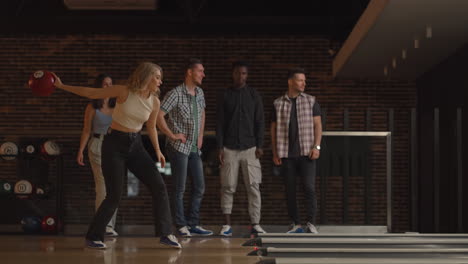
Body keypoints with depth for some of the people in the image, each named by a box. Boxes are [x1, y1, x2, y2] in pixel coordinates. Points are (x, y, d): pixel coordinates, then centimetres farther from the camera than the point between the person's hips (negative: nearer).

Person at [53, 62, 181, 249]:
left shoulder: (154, 102, 0)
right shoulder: (124, 92, -13)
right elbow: (91, 93, -6)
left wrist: (157, 150, 12)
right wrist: (61, 86, -7)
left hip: (135, 144, 5)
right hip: (114, 144, -5)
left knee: (159, 186, -7)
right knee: (114, 195, -8)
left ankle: (165, 234, 1)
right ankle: (93, 237, 9)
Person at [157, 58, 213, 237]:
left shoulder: (199, 93, 9)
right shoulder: (176, 94, -14)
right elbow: (159, 115, -20)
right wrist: (172, 135, -16)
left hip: (194, 148, 8)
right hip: (179, 147, -8)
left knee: (199, 187, 8)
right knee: (179, 188, -2)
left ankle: (193, 224, 16)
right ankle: (181, 225, 5)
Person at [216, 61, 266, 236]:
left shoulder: (254, 95, 7)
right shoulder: (224, 95, 7)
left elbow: (260, 122, 6)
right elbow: (219, 123, 5)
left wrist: (259, 146, -2)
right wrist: (220, 147, -3)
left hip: (250, 147, 0)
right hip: (229, 148, 0)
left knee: (253, 186, -3)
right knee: (228, 187, -2)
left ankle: (255, 224, 1)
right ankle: (227, 225, 3)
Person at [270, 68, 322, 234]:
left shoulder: (311, 101, 7)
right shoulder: (278, 104, 8)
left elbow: (317, 125, 4)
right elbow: (273, 129, 10)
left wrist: (316, 146, -8)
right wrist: (274, 153, 4)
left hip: (306, 153, -1)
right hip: (286, 155, 1)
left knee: (309, 187, -10)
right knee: (290, 190, 3)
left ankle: (311, 224, -6)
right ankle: (296, 225, 10)